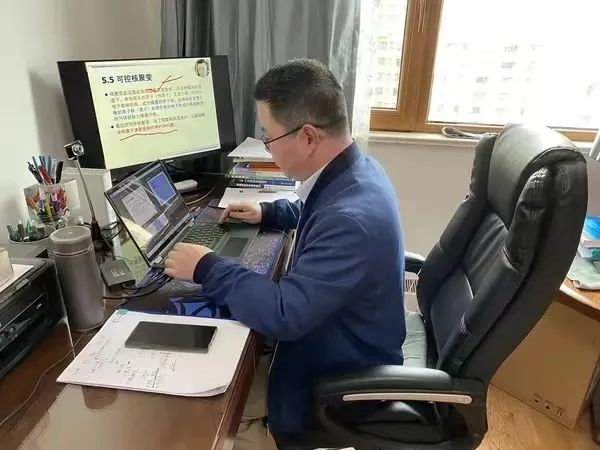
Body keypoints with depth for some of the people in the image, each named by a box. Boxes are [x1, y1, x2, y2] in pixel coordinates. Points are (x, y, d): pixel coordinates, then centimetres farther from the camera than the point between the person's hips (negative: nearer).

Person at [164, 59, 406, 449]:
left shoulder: (352, 218, -38)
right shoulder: (354, 169, -6)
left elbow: (284, 313, -36)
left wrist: (206, 268, -24)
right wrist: (267, 213, 5)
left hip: (344, 375, -8)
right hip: (340, 336, 8)